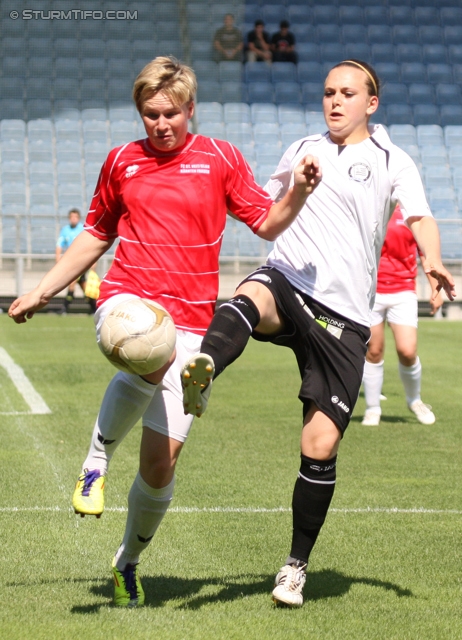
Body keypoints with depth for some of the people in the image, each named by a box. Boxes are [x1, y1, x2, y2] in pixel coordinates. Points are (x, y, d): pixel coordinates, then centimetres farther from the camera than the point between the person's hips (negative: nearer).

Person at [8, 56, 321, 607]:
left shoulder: (220, 158, 7)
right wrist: (41, 292, 23)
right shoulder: (120, 161, 12)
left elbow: (268, 224, 8)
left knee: (161, 460, -2)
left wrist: (298, 193, -13)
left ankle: (128, 562, 23)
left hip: (191, 321, 0)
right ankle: (96, 461, -19)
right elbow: (96, 235, 23)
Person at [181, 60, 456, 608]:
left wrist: (432, 259, -31)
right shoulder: (302, 151, 19)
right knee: (250, 298, -38)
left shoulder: (392, 163, 8)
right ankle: (200, 376, -67)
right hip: (286, 283, 2)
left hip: (342, 315, -2)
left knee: (320, 446, -5)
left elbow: (420, 217, -10)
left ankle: (296, 565, 12)